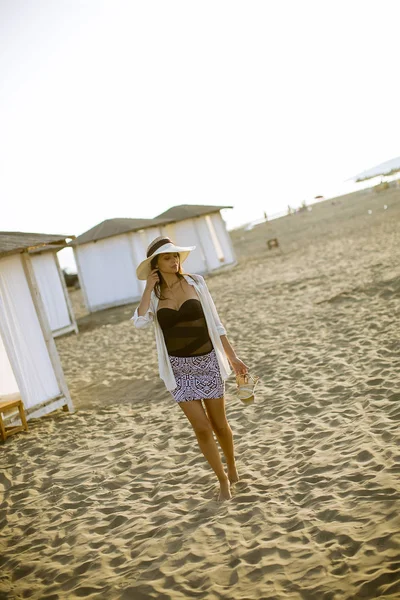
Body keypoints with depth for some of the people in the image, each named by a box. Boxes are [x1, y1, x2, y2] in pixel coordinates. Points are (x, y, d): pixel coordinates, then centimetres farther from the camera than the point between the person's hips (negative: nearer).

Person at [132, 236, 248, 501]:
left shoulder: (195, 282, -2)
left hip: (208, 361, 0)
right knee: (201, 427, -2)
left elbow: (215, 323, 2)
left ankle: (232, 467, 38)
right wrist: (149, 288, -14)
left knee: (219, 425, 9)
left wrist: (233, 357, 1)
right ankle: (223, 479, 20)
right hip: (179, 368, 0)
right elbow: (140, 322, -21)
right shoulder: (153, 295, 0)